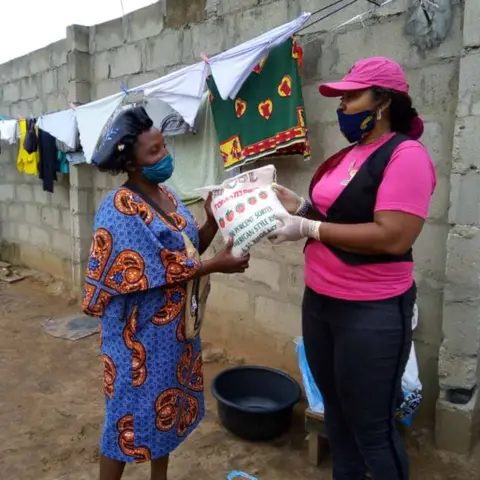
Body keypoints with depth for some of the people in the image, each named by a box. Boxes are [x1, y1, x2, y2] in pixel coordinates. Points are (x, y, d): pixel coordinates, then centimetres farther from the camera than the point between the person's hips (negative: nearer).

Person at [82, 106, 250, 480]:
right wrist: (216, 265, -20)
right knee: (133, 411, 7)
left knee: (169, 405, 21)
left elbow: (189, 249, 6)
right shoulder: (121, 210, -20)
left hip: (177, 326, 8)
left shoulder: (166, 195, 5)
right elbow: (155, 274, -23)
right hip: (141, 332, -8)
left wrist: (213, 221, -9)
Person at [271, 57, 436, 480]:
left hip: (372, 311, -8)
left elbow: (392, 237, -25)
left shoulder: (406, 155, -15)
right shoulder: (347, 155, 11)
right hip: (319, 300, 9)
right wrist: (299, 206, -1)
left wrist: (308, 228, -22)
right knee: (336, 409, 23)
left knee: (372, 425, 7)